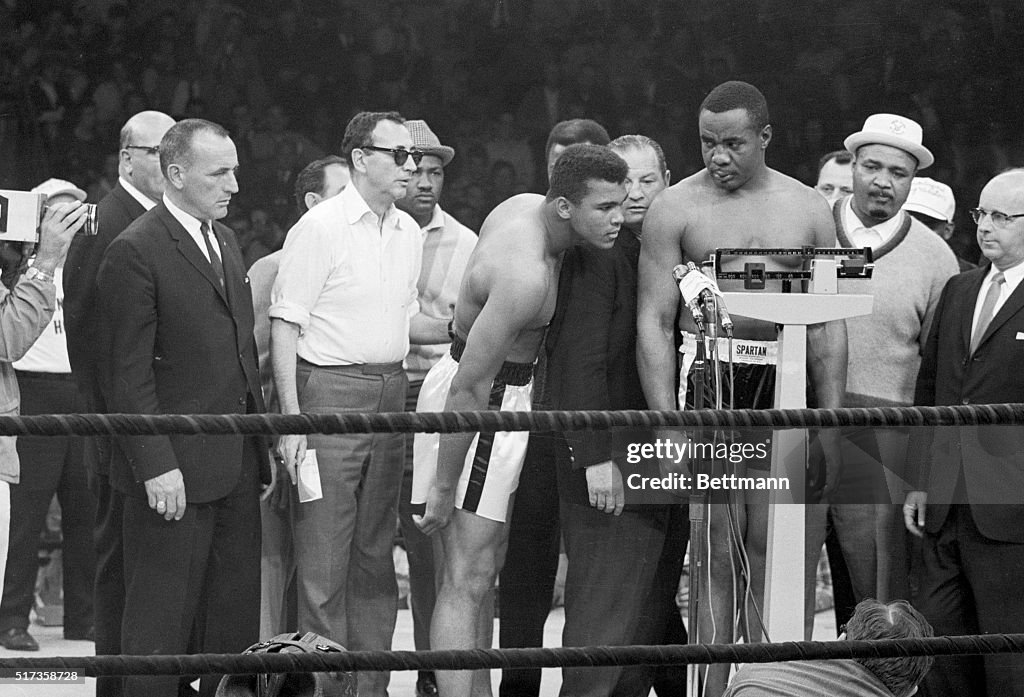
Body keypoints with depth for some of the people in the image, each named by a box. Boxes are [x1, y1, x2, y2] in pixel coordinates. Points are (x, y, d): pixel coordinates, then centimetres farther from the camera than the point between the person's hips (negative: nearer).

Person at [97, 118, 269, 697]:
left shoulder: (226, 241, 15)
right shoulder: (136, 252, -11)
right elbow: (131, 373, -14)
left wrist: (260, 445, 13)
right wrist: (156, 465, -18)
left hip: (236, 463, 8)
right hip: (174, 473, -8)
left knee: (236, 622, 9)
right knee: (163, 623, -2)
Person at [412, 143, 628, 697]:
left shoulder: (524, 207, -1)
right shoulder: (526, 274, -30)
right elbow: (469, 389, -28)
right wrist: (443, 490, -24)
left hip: (499, 388, 10)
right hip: (482, 401, -10)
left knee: (484, 570, 17)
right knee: (467, 580, -13)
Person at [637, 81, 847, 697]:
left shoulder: (808, 209, 10)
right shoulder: (676, 208, 3)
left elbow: (829, 327, 10)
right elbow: (654, 322, -1)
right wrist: (667, 426, -11)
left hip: (786, 391, 2)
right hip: (707, 385, -2)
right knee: (716, 560, -2)